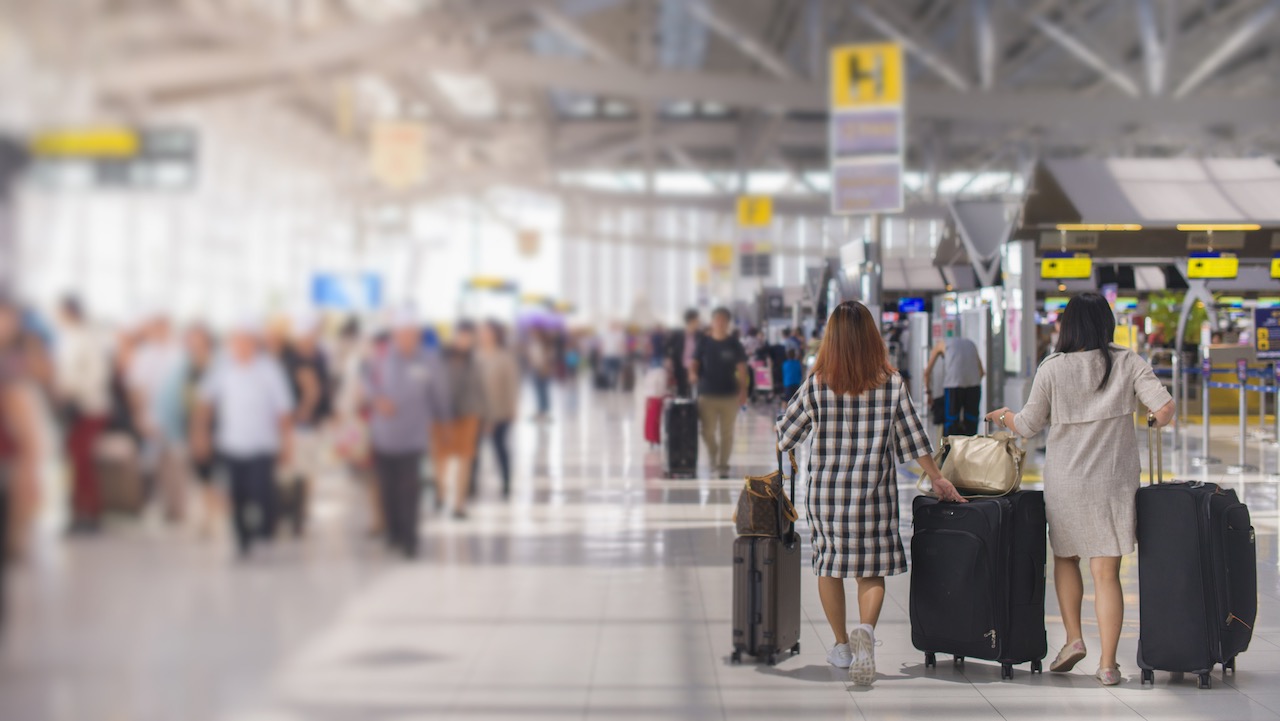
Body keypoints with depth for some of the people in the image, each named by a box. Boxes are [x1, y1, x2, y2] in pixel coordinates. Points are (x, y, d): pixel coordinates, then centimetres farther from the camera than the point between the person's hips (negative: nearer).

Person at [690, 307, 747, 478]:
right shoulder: (704, 342, 3)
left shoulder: (734, 344, 2)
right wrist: (693, 373, -20)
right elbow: (695, 362, 3)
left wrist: (743, 391, -3)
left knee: (726, 432, 3)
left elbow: (741, 369, 4)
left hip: (729, 395, 0)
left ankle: (723, 465, 15)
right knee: (707, 431, -2)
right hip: (707, 394, 0)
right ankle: (713, 456, 27)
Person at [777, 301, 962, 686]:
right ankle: (865, 630, -21)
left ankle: (842, 646, 24)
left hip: (826, 490, 0)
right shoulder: (892, 383, -4)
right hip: (875, 492, 0)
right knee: (872, 570, 6)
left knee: (829, 566, 15)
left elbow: (785, 434, 4)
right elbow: (914, 436, 3)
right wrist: (937, 479, 15)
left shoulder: (816, 385, -7)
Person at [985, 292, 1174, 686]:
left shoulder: (1052, 368, -4)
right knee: (1106, 571, 2)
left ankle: (1073, 638, 12)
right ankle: (1107, 662, 1)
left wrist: (1004, 415, 24)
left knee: (1065, 557, 22)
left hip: (1064, 481, 0)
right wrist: (1160, 419, 12)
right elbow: (1165, 408, -12)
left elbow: (1028, 426, 2)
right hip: (1114, 483, 0)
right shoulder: (1127, 362, -4)